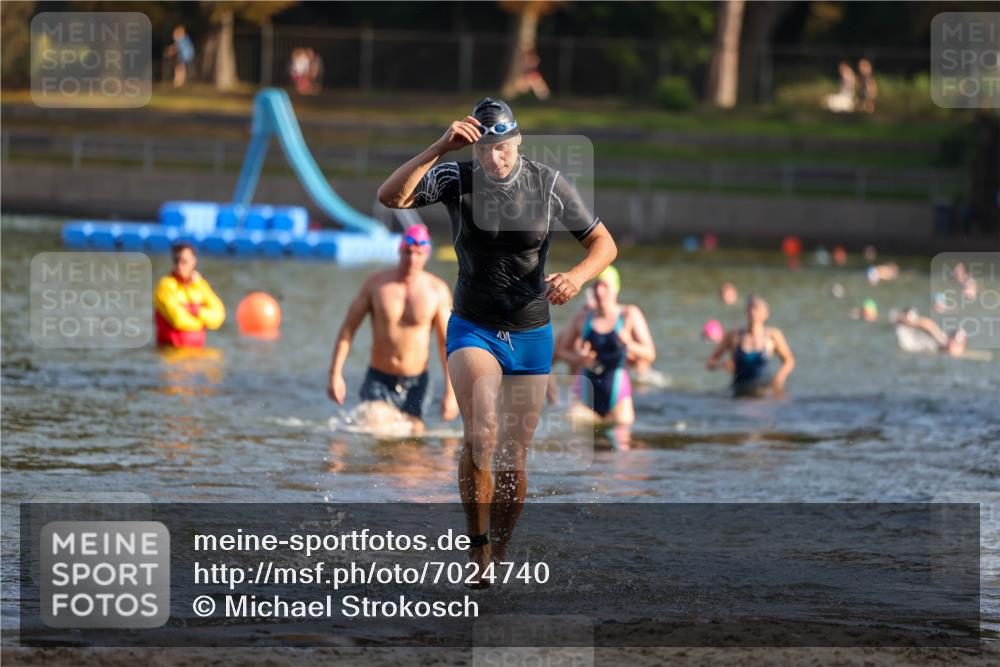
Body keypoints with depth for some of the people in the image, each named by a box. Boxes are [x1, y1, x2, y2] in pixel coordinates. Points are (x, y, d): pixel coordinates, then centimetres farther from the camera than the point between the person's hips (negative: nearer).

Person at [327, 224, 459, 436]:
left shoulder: (437, 290, -4)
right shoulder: (376, 284, -3)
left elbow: (447, 342, -2)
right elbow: (348, 329, 3)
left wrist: (450, 393, -6)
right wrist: (336, 374, -3)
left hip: (415, 383, 1)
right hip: (378, 379, -1)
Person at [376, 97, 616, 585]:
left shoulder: (549, 185, -8)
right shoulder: (457, 179, -10)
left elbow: (604, 244, -2)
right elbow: (390, 196, -25)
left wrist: (577, 276, -24)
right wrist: (439, 148, -35)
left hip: (531, 336, 2)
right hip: (472, 329, -2)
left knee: (514, 456, 5)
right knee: (480, 435, -25)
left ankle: (500, 554, 24)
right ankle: (477, 548, -11)